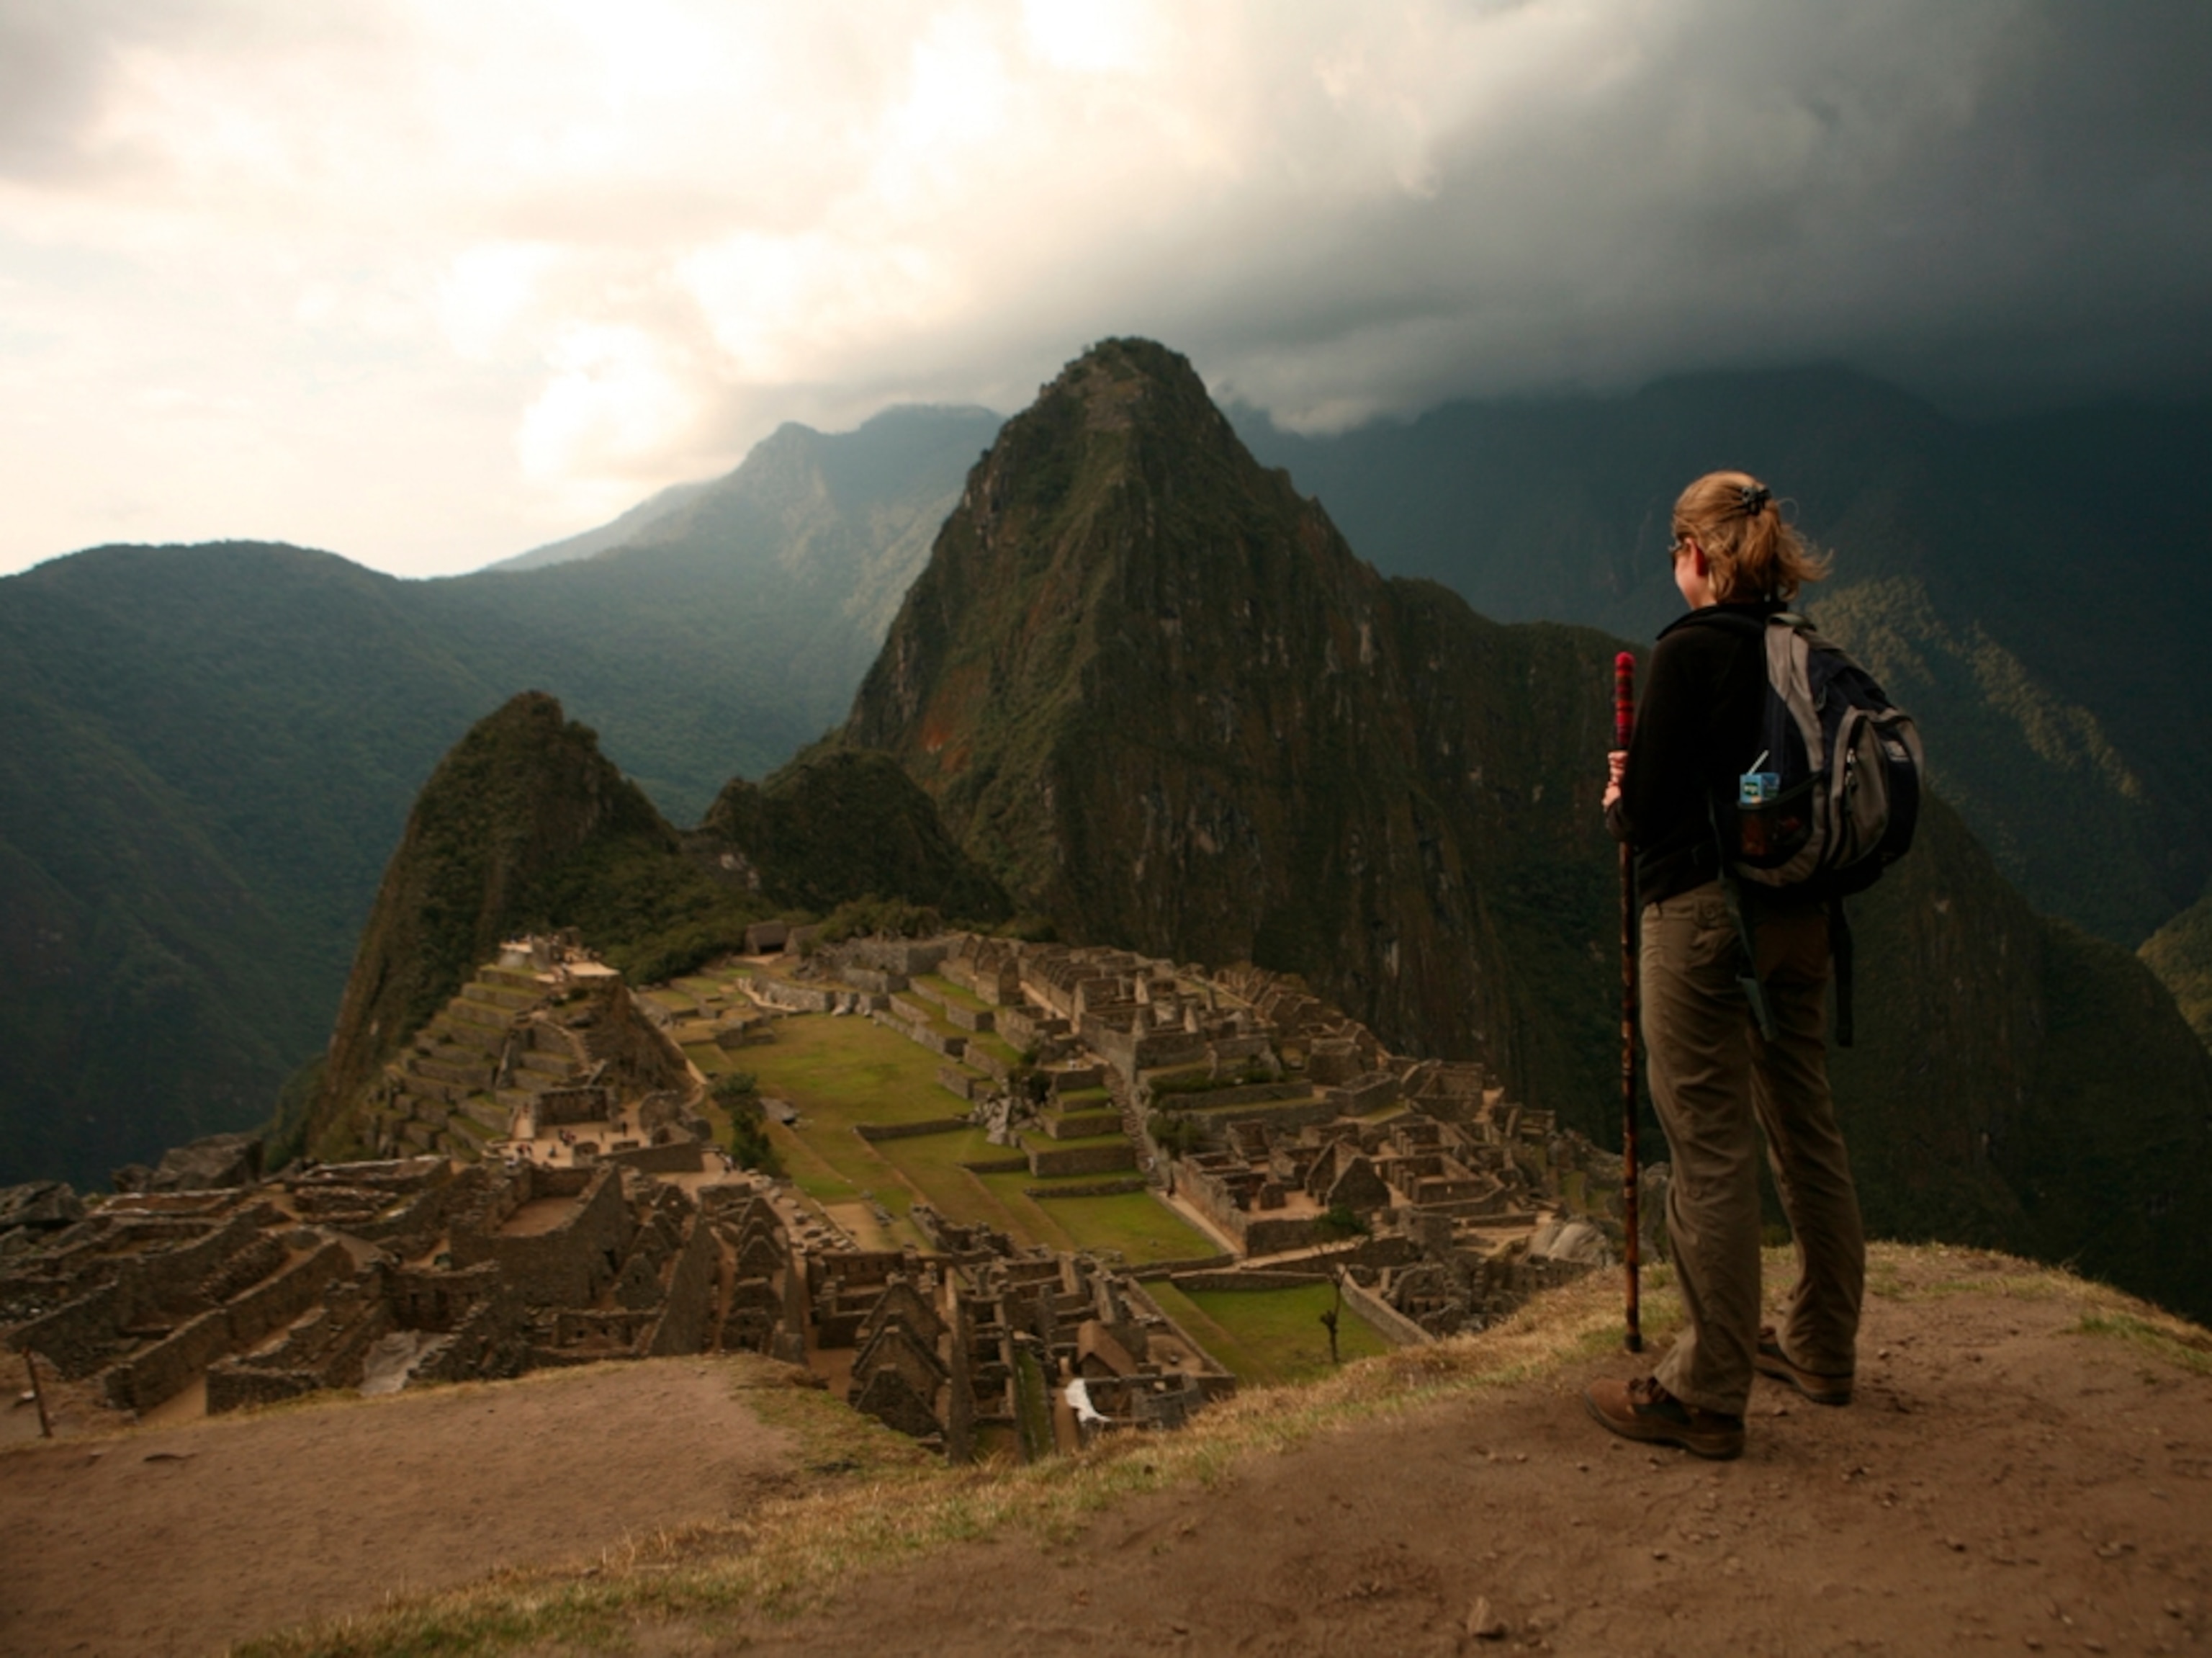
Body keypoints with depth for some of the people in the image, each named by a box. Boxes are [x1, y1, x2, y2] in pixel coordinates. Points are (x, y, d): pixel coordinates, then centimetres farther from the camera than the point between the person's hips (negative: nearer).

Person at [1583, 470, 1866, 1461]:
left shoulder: (1690, 652, -14)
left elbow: (1651, 812, -18)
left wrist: (1619, 805, 5)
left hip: (1703, 914, -8)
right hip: (1798, 916, 8)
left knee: (1711, 1152, -2)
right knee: (1805, 1128, 18)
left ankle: (1706, 1397, 8)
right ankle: (1821, 1347, 34)